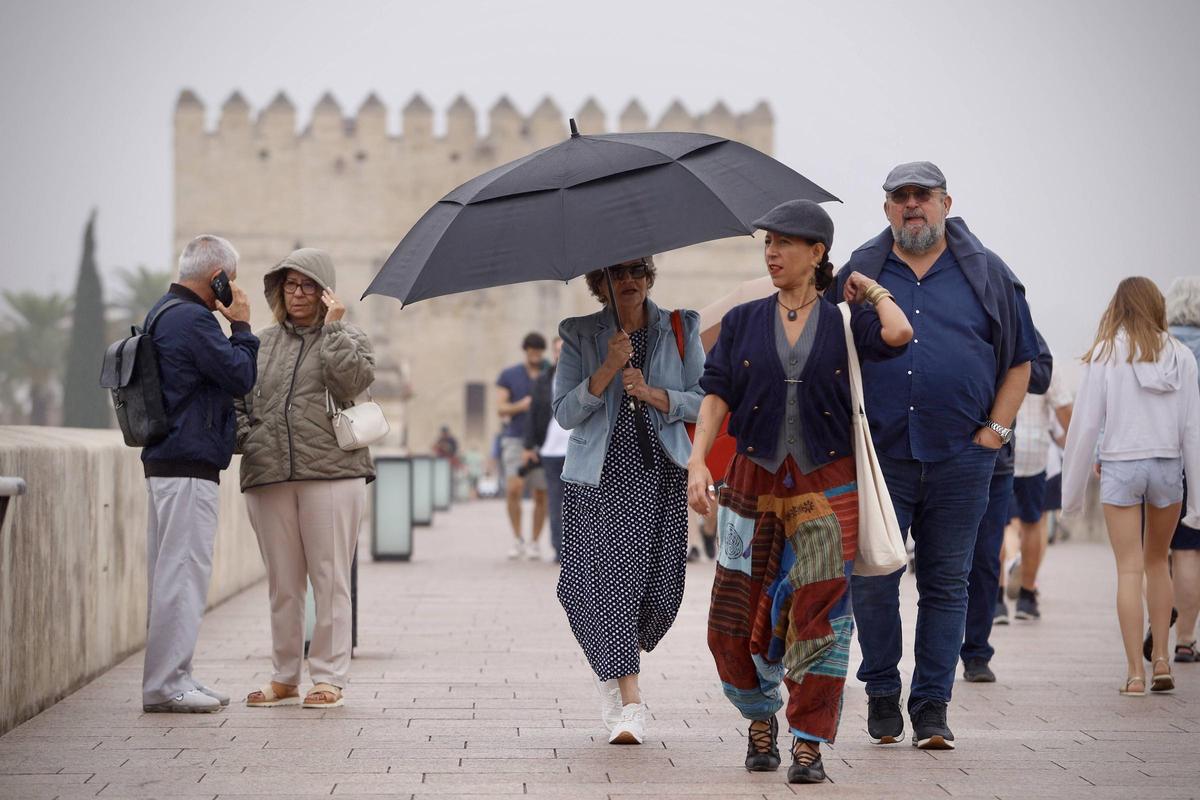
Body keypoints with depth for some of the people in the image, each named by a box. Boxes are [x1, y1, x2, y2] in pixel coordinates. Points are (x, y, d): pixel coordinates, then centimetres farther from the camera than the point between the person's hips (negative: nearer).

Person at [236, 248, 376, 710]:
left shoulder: (347, 337, 8)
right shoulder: (262, 344, 17)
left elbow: (353, 381, -12)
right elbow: (238, 399, 19)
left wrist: (333, 328, -9)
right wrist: (243, 439, 1)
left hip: (330, 471, -3)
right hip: (269, 475, 4)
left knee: (330, 577, -3)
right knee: (282, 582, 8)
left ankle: (329, 677, 2)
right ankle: (284, 679, 15)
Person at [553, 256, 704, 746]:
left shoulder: (681, 329, 8)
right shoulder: (580, 335, 5)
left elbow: (704, 402, 3)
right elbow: (564, 412, -3)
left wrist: (651, 393, -12)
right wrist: (608, 369, -15)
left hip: (662, 476, 1)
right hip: (599, 476, -1)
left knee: (662, 586, -1)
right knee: (608, 580, -12)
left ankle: (615, 668, 29)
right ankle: (630, 704, -7)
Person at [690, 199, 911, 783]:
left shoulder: (843, 322, 3)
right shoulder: (744, 321, 9)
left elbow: (897, 333, -18)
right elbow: (716, 393, 4)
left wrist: (872, 291, 1)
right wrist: (697, 461, -9)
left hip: (826, 487, -2)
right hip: (755, 482, 2)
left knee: (820, 618, -6)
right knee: (736, 621, 1)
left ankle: (808, 745, 2)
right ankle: (761, 718, 26)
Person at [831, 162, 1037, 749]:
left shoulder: (986, 274, 9)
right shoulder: (859, 273, 9)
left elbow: (1019, 361, 12)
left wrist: (995, 429, 2)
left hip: (960, 458, 0)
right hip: (877, 456, 0)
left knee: (946, 585, 3)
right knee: (872, 580, -1)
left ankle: (932, 706, 9)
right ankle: (882, 694, 16)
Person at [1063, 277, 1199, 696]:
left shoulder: (1105, 354, -4)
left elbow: (1086, 423, -4)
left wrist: (1073, 488, 4)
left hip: (1120, 466, -2)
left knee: (1130, 569, 1)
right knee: (1157, 560, 20)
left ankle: (1135, 672, -1)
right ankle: (1160, 658, 16)